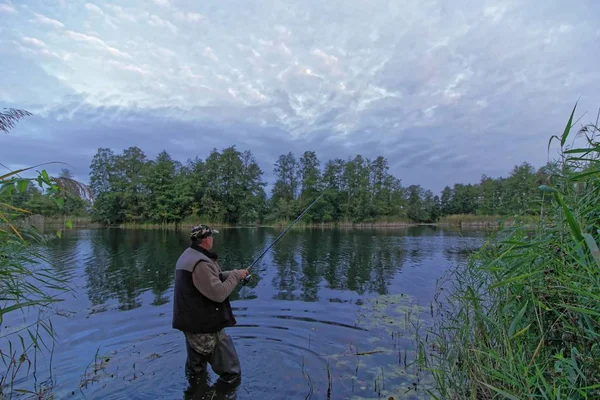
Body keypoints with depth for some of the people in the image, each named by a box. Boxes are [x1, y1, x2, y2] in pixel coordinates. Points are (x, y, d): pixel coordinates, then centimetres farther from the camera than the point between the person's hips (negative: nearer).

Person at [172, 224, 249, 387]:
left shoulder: (187, 256, 7)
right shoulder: (200, 263, -27)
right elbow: (219, 293, -27)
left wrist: (233, 273, 6)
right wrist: (235, 275, -14)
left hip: (191, 321, 10)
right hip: (203, 324, -10)